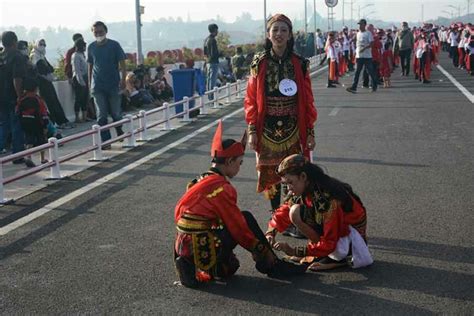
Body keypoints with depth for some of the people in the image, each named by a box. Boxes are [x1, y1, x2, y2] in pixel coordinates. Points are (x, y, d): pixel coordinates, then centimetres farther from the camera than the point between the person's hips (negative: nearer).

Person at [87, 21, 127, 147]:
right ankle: (105, 141, 0)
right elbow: (90, 66, 13)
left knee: (116, 113, 8)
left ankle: (120, 132, 36)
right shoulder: (91, 47, 5)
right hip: (98, 86, 2)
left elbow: (122, 63, -2)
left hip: (113, 84, -1)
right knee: (102, 115, -2)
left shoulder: (114, 45, -3)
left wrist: (123, 79, -12)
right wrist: (89, 83, 11)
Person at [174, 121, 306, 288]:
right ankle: (272, 266, 9)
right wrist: (264, 252, -1)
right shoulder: (221, 187, -13)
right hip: (202, 251, -8)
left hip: (184, 247, 8)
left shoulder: (201, 181, 13)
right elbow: (239, 228, -10)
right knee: (247, 219, 0)